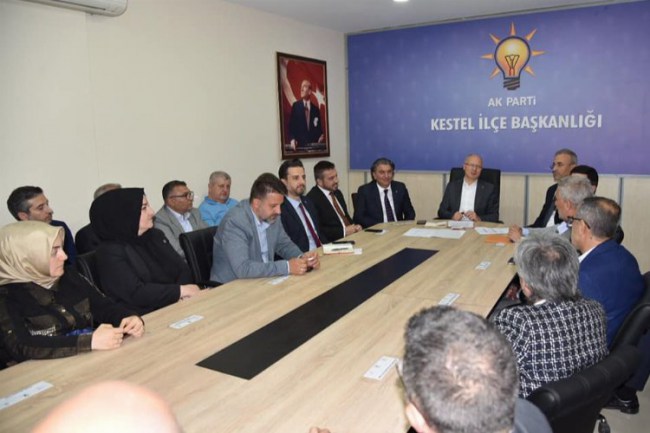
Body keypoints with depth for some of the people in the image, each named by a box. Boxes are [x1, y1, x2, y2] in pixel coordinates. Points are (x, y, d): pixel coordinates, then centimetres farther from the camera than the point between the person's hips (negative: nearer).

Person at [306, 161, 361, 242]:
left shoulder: (337, 193, 14)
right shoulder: (312, 198, -11)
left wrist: (355, 227, 3)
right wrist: (343, 231, -15)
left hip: (351, 235, 8)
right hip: (333, 242, -7)